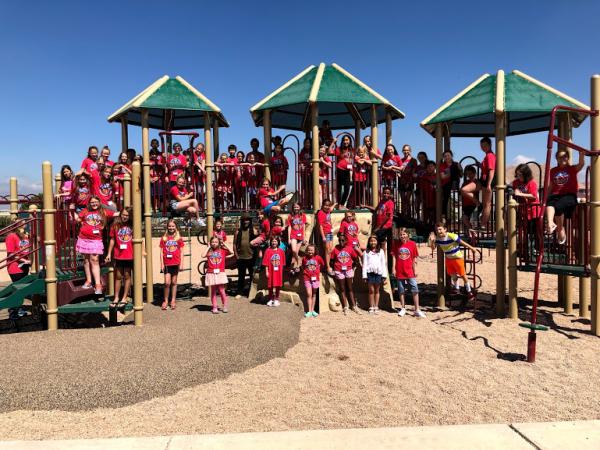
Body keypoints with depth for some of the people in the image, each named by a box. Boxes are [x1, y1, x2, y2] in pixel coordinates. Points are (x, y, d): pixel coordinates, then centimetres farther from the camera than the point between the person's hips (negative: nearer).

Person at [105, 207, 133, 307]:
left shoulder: (133, 226, -1)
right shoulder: (115, 225, 2)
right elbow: (112, 240, 6)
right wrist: (109, 253, 5)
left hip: (129, 256, -1)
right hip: (118, 255, 1)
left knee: (127, 276, 9)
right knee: (118, 276, 10)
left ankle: (124, 298, 17)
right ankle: (116, 298, 18)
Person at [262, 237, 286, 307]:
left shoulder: (281, 251, 1)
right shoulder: (268, 251, -5)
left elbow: (283, 263, 5)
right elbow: (266, 262, -5)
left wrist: (281, 271, 3)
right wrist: (266, 271, -8)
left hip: (278, 271, 1)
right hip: (271, 271, -1)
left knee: (278, 285, 7)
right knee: (270, 286, 8)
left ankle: (276, 300, 20)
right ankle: (270, 300, 20)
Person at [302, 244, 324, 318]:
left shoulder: (318, 258, -7)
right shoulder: (304, 258, -5)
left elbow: (322, 265, 10)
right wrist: (306, 272, 5)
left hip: (315, 278, 1)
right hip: (307, 278, -1)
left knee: (314, 294, 10)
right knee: (309, 294, -5)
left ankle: (313, 310, 19)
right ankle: (309, 311, -2)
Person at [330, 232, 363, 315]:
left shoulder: (350, 248, -3)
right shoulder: (335, 249, -6)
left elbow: (355, 258, 4)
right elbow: (331, 261, 1)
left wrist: (352, 266, -2)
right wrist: (335, 267, -8)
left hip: (348, 270, 1)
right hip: (339, 272, -1)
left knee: (350, 289, 9)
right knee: (342, 290, 6)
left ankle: (354, 307, 13)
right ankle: (345, 308, 10)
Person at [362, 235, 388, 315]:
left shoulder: (381, 251, 9)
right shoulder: (366, 252, 7)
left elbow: (383, 263, 7)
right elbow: (364, 264, 4)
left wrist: (384, 275, 1)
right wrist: (364, 275, -3)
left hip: (378, 273, 1)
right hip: (370, 272, -1)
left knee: (377, 291, 7)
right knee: (371, 290, 2)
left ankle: (376, 307, 13)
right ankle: (371, 307, 8)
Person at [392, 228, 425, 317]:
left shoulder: (412, 244, -2)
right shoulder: (396, 244, -1)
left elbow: (414, 258, 2)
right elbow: (394, 256, 5)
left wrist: (415, 270, 1)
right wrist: (394, 269, 3)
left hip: (410, 271, -1)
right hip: (399, 271, 1)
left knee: (415, 290, -3)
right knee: (401, 291, 11)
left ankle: (417, 310, 5)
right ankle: (403, 308, 25)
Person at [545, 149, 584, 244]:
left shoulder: (572, 169, 10)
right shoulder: (553, 171, 19)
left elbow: (581, 163, -12)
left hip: (570, 195, -3)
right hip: (556, 195, 3)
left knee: (558, 206, -34)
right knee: (549, 204, -35)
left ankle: (560, 230, -17)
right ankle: (550, 223, -53)